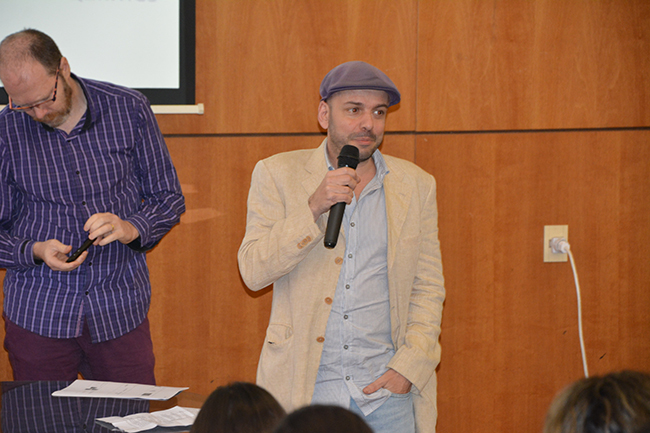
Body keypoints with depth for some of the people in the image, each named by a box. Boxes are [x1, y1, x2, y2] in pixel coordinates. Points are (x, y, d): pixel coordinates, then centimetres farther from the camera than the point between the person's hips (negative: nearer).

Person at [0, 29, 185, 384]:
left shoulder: (129, 111, -2)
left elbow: (168, 198, 6)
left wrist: (131, 228, -14)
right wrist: (36, 251, -17)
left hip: (120, 313, 0)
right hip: (37, 316, 0)